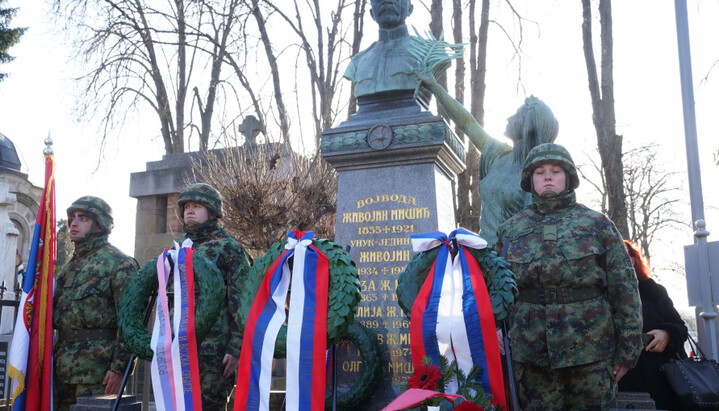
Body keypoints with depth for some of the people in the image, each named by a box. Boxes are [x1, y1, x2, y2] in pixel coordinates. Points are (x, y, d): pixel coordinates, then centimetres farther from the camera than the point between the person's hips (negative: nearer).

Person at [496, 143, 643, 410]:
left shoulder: (596, 224, 6)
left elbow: (624, 288, 2)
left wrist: (627, 350, -3)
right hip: (530, 355, 1)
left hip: (590, 353, -1)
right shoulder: (510, 230, 11)